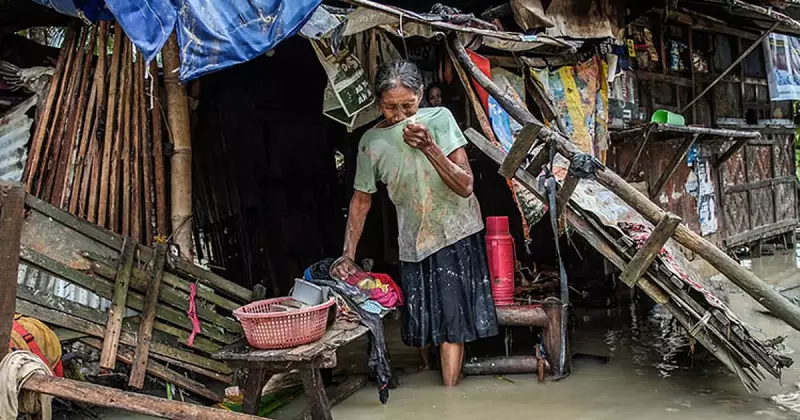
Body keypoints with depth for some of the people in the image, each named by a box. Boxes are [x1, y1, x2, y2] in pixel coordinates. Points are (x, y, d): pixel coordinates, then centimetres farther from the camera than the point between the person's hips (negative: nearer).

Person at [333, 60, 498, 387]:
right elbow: (361, 201, 6)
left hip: (455, 233, -3)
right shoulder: (371, 142, -4)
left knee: (451, 321, -7)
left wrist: (429, 147, -31)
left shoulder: (439, 119, -13)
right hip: (413, 241, 3)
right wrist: (348, 255, -1)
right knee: (419, 325, 9)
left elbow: (465, 186, -17)